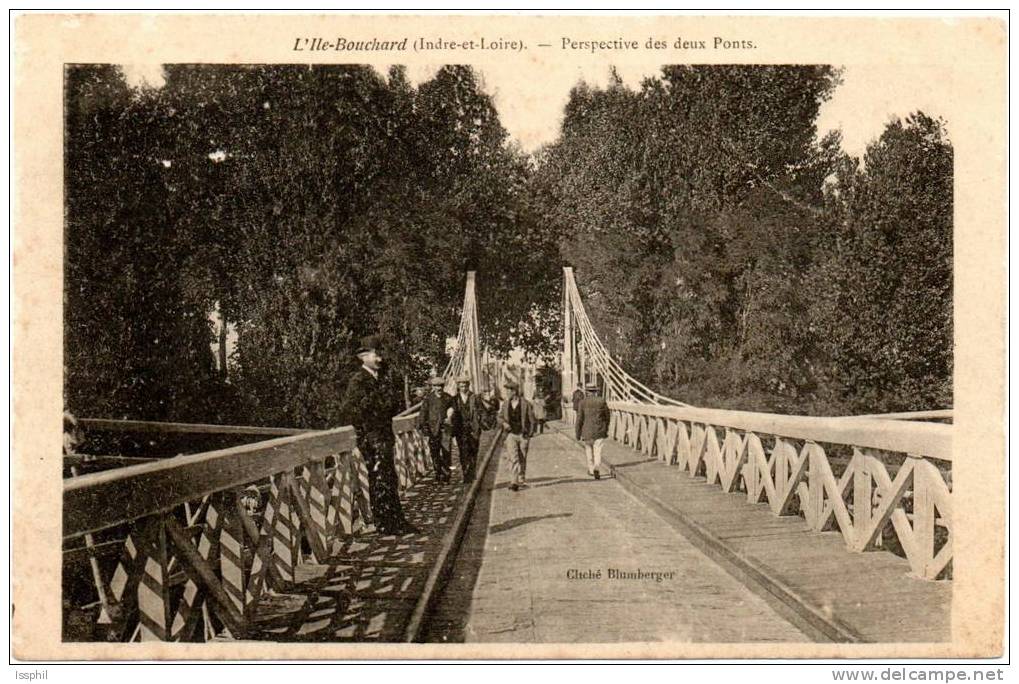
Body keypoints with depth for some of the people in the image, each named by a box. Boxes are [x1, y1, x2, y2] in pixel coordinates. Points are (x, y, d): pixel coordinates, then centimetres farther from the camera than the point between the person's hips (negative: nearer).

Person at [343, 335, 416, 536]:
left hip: (384, 436, 9)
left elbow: (395, 404, 24)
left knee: (390, 481, 12)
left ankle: (395, 522, 19)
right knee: (380, 481, -5)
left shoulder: (380, 379, 17)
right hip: (371, 438, -9)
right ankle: (385, 525, 1)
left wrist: (393, 405, 4)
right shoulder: (358, 380, -11)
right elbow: (350, 407, -20)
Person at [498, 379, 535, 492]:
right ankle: (515, 481, -13)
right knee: (513, 458, -11)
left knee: (522, 458, 9)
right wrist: (503, 423, -9)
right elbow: (500, 417, 13)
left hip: (523, 434, -2)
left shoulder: (525, 404, -8)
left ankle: (522, 479, 28)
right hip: (511, 434, 2)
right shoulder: (505, 404, 3)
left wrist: (529, 434, -8)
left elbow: (531, 420, -2)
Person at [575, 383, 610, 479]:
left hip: (587, 431, 0)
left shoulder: (583, 402, -6)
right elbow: (607, 416, 7)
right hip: (600, 431, 0)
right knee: (597, 451, 0)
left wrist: (578, 434, 2)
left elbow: (579, 419, -6)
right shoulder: (602, 401, -2)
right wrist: (606, 429, 23)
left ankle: (591, 469, 30)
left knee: (588, 449, 20)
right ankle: (597, 469, -22)